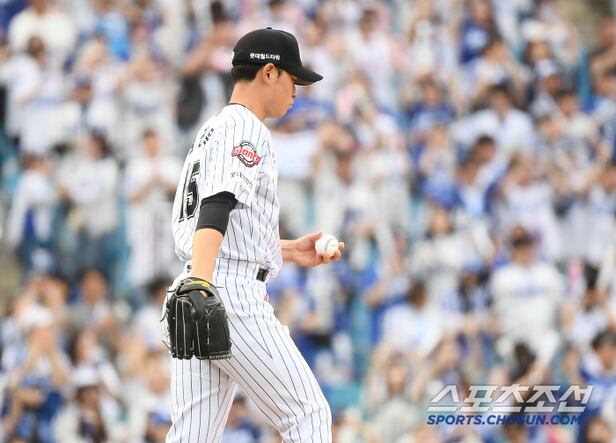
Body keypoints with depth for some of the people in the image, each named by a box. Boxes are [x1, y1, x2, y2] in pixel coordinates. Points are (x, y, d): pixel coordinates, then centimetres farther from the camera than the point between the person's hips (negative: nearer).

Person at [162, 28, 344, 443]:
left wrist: (291, 250, 28)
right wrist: (200, 284, -34)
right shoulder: (245, 128, -5)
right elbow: (216, 209, -21)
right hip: (232, 298, -9)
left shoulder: (212, 130, 26)